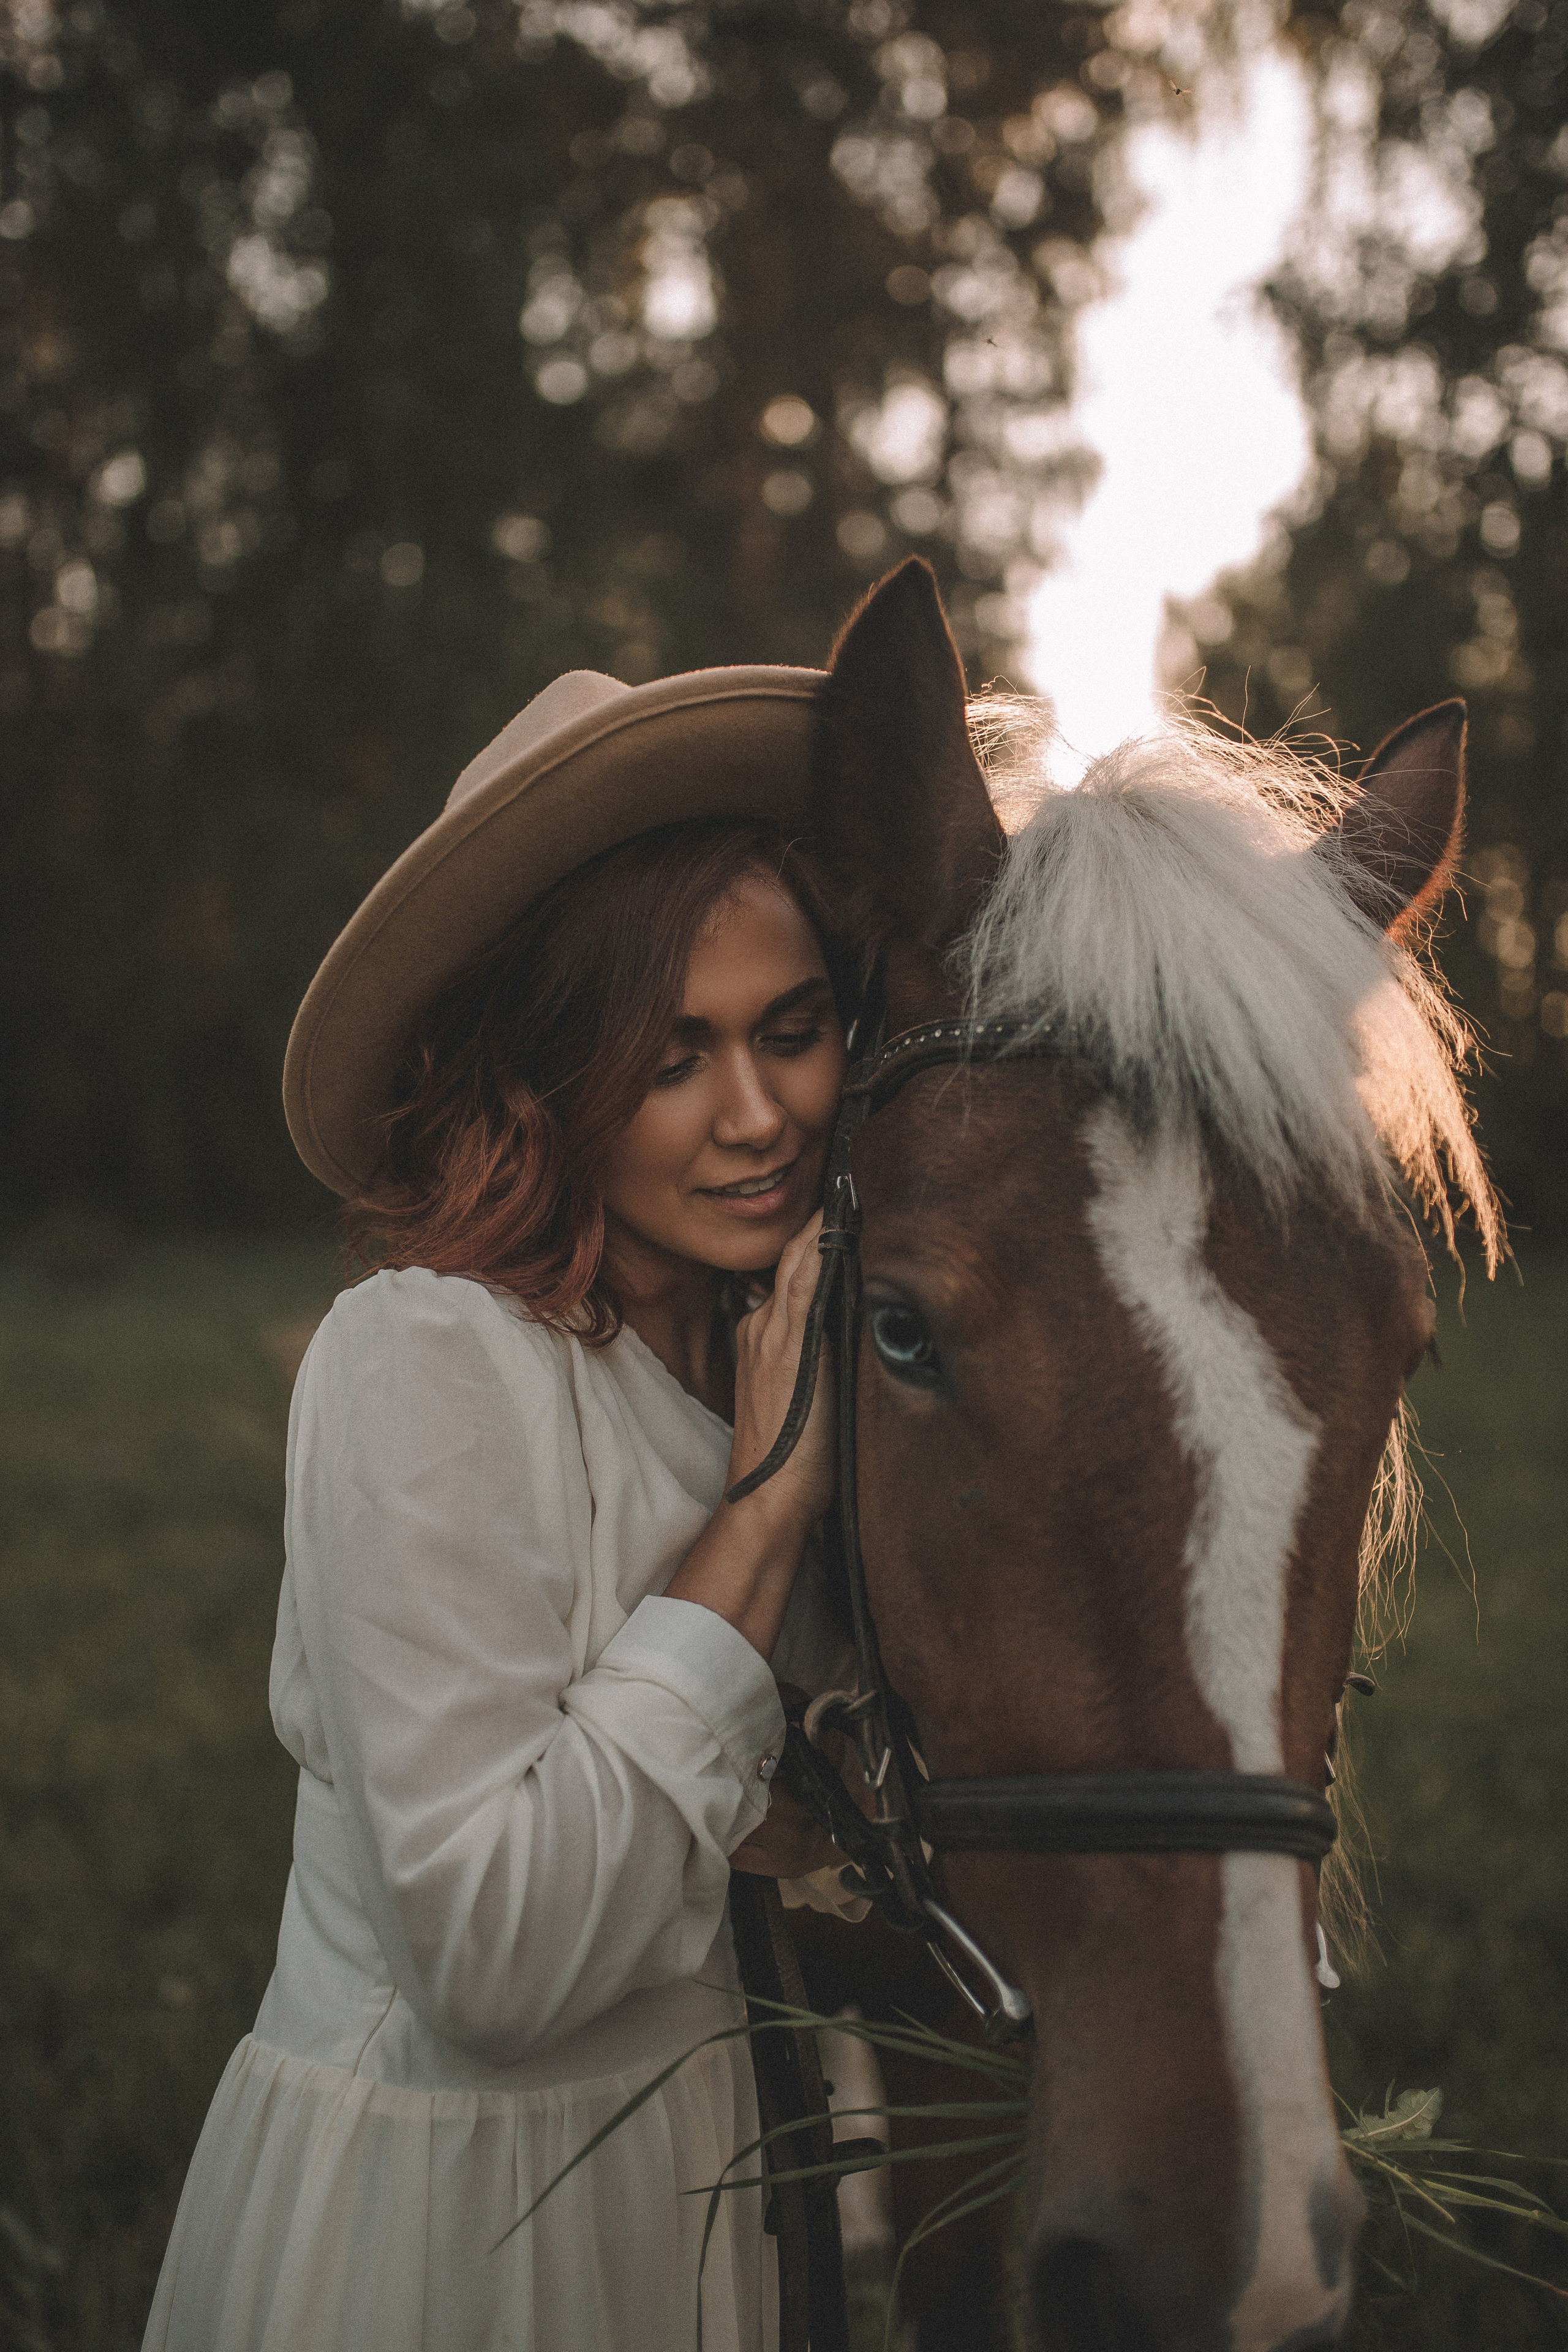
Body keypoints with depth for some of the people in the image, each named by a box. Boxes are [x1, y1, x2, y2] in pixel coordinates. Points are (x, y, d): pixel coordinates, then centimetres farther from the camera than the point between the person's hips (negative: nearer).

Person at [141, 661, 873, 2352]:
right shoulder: (423, 1360, -22)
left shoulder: (780, 1353, -1)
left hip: (698, 2165, 6)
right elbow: (490, 1955, -27)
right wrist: (766, 1507, -25)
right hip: (426, 2211, -6)